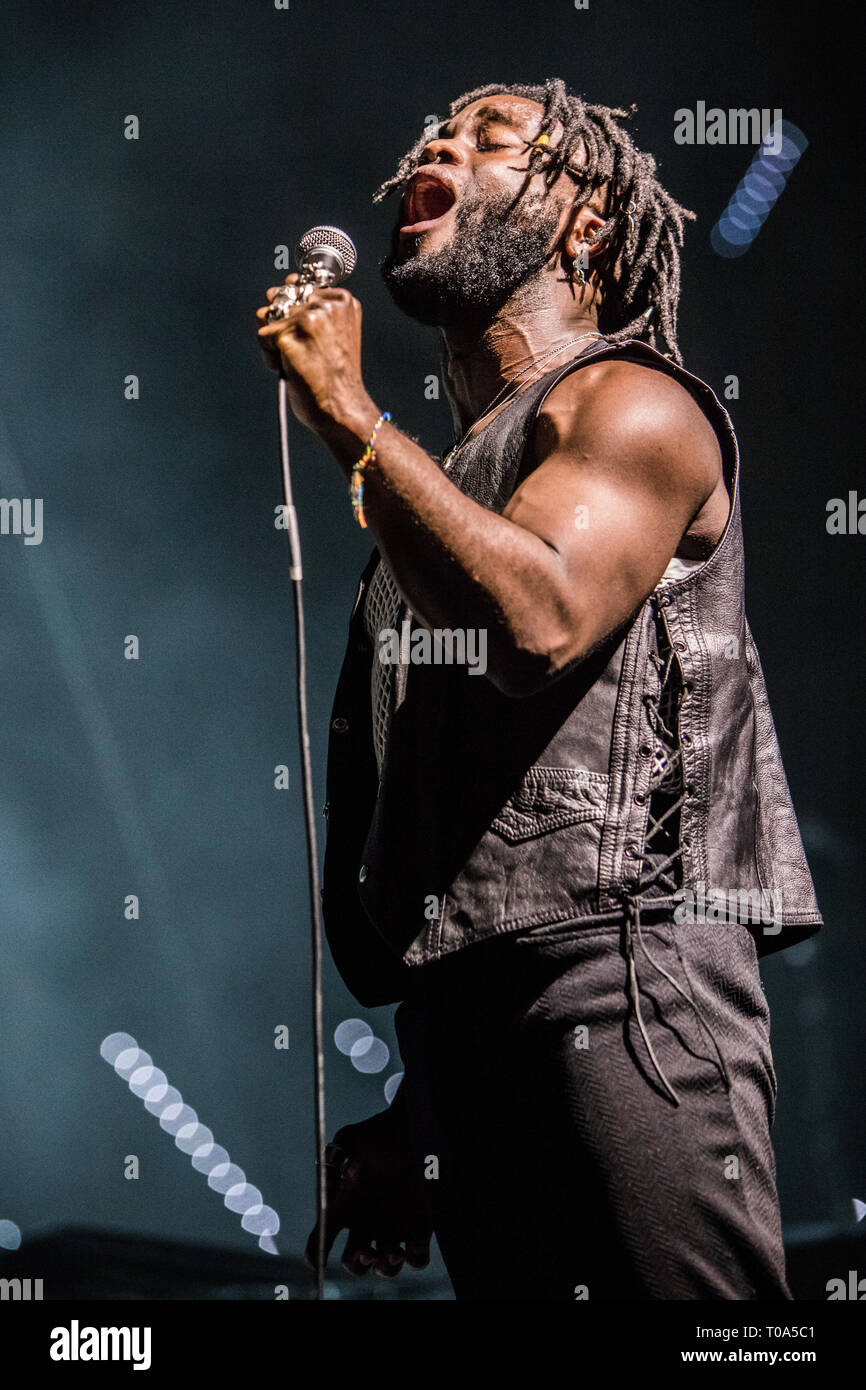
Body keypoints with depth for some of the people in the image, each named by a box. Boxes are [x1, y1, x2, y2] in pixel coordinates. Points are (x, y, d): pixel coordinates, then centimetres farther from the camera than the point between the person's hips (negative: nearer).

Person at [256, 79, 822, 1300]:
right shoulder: (432, 482, 24)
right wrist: (412, 1108, 22)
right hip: (462, 1016, 8)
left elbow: (540, 623, -20)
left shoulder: (629, 402, 2)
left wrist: (346, 415, -10)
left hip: (624, 980, -7)